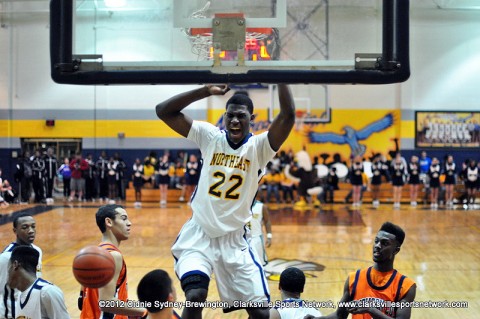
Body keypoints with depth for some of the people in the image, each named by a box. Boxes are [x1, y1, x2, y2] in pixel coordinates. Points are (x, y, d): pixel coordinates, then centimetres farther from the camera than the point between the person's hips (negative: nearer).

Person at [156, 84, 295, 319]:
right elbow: (163, 111, -10)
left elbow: (288, 116, -24)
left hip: (234, 240, 1)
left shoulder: (259, 147, -7)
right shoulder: (210, 137, -4)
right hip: (199, 234, -1)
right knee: (195, 296, -23)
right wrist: (207, 90, -17)